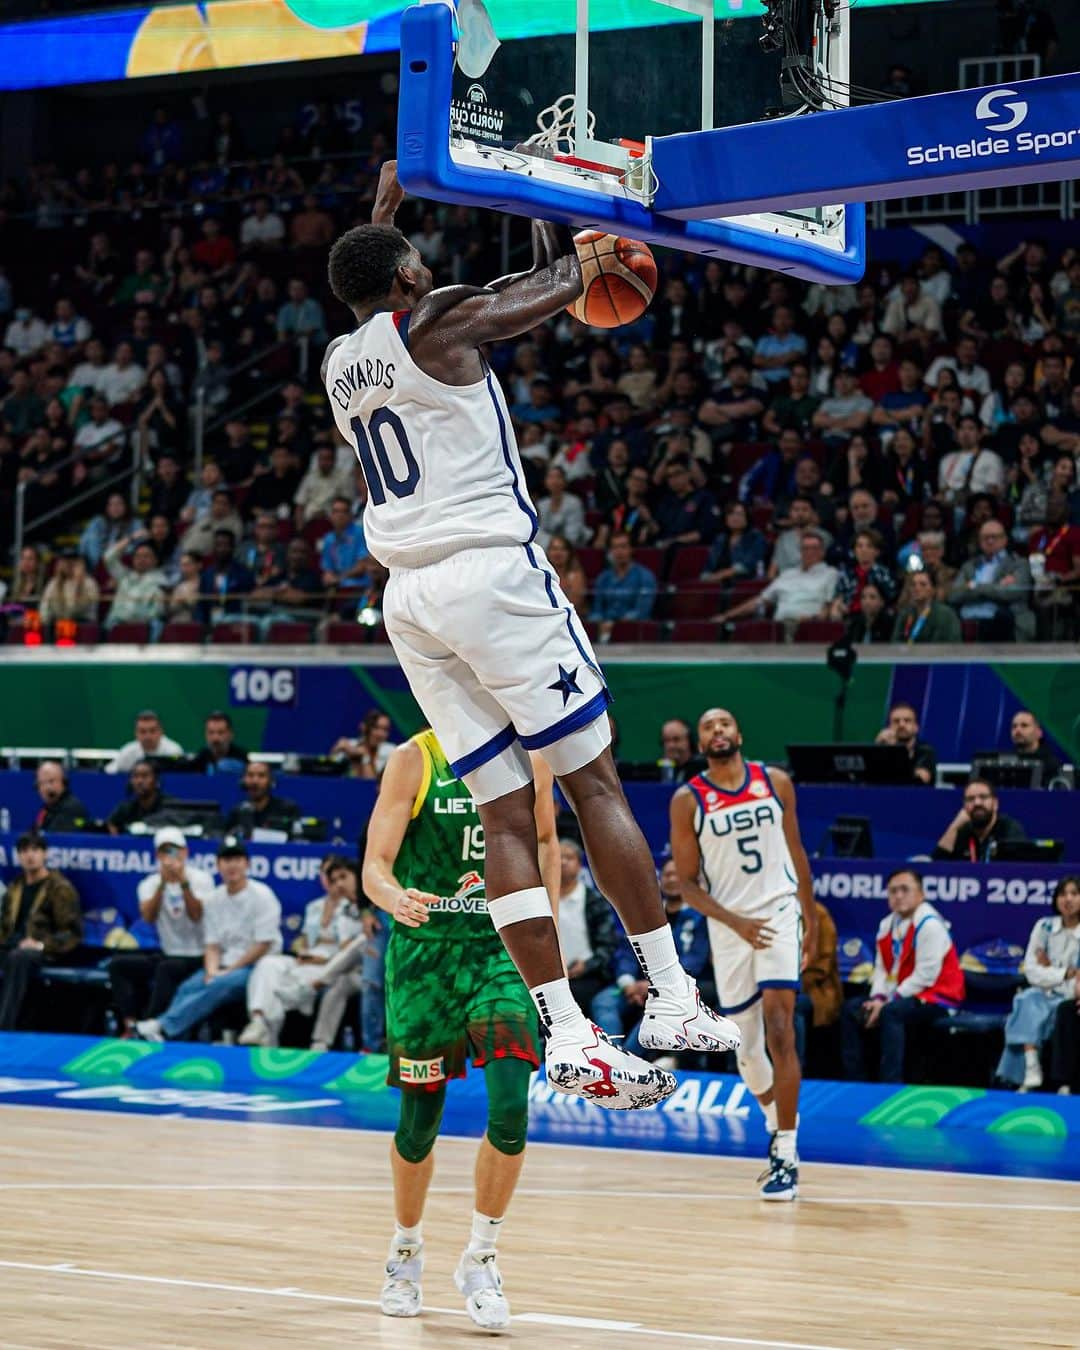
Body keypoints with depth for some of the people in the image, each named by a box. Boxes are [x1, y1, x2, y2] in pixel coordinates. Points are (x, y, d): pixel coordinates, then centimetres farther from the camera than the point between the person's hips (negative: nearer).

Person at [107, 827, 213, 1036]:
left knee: (166, 968, -35)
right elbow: (148, 917, -14)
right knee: (118, 964, -15)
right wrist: (163, 883, -24)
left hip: (196, 957, -5)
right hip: (167, 954, 5)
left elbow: (196, 915, -19)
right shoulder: (150, 884, 5)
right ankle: (130, 1025, -23)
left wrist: (183, 882, -28)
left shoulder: (201, 879, -4)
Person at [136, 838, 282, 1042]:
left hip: (255, 966, -6)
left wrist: (228, 971, -13)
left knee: (219, 986, -33)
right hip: (223, 966, 6)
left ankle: (164, 1027, -41)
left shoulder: (261, 896, -6)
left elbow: (263, 945, -11)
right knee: (188, 988, -23)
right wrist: (212, 972, -12)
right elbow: (212, 945, 9)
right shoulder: (214, 899, 12)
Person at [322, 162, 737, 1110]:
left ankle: (566, 1033, -6)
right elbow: (559, 288, 8)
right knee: (595, 781, 0)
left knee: (507, 814, 3)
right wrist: (555, 237, 27)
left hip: (408, 595, 7)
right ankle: (673, 998, -1)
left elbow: (375, 299, 41)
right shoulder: (436, 321, -3)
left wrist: (384, 206, 51)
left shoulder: (338, 361, 17)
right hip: (491, 569, -7)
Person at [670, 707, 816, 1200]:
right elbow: (688, 884, -4)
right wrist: (736, 922, -16)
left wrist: (811, 918, 13)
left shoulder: (776, 783, 1)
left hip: (780, 914, -1)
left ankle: (787, 1159, -13)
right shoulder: (688, 801, -4)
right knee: (746, 1047, 9)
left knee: (779, 1033, -14)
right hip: (729, 926, 1)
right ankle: (777, 1129, 36)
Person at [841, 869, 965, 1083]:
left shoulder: (930, 925, -17)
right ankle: (854, 1079, -2)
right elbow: (882, 969, 9)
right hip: (900, 996, 9)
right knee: (852, 1009, -2)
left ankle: (891, 1083, -37)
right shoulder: (888, 925, 9)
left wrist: (886, 1003, -20)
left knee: (891, 1013, -34)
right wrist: (877, 999, -11)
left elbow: (924, 977, -21)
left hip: (936, 998, -9)